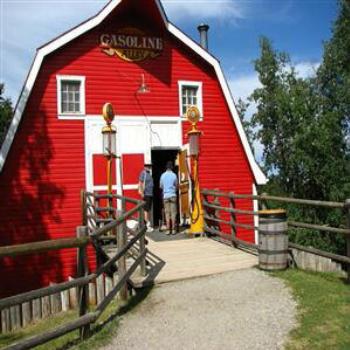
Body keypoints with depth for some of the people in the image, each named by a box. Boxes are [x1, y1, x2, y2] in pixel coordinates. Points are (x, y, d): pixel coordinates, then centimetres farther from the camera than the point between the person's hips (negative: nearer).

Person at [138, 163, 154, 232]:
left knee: (149, 210, 10)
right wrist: (141, 192, -23)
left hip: (150, 194, 8)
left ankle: (149, 225, 15)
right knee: (146, 210, -6)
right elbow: (140, 183, -15)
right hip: (146, 194, -8)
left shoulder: (149, 174, 17)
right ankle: (147, 224, -4)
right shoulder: (143, 173, -8)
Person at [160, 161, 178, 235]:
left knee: (167, 213, 3)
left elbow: (161, 186, 9)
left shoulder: (163, 175, 0)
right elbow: (176, 186, 6)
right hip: (173, 195, -1)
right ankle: (173, 229, 2)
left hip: (165, 196, 1)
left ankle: (168, 229, 2)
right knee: (173, 212, 2)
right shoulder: (174, 175, -4)